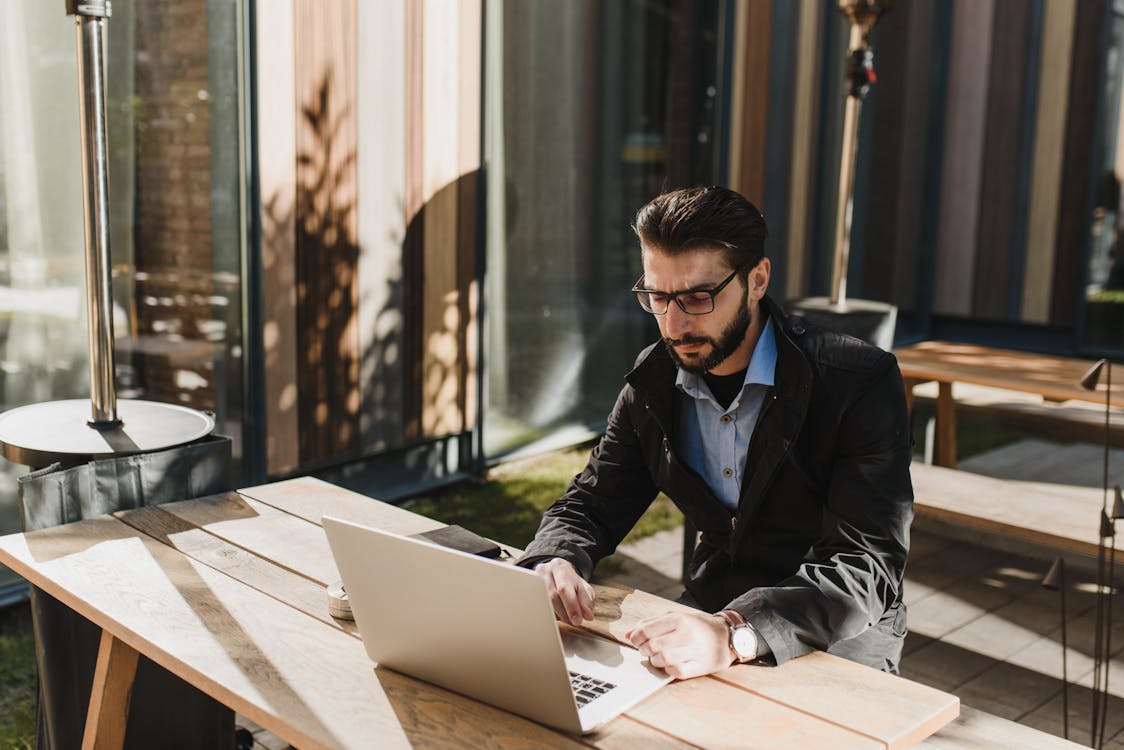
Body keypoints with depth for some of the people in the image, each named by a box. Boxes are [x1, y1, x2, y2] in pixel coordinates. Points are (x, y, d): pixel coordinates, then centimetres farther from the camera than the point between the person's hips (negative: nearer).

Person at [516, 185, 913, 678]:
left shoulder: (862, 382, -18)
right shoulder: (653, 383, -1)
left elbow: (866, 569, -26)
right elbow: (590, 505, 5)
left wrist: (734, 634, -42)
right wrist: (555, 563, -20)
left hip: (840, 641, -3)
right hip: (710, 613, 4)